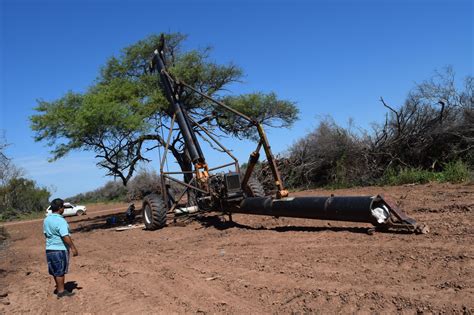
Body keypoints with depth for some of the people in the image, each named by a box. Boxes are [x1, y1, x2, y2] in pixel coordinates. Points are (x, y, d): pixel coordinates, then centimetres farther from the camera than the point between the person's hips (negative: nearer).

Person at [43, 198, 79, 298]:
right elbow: (65, 236, -25)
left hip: (49, 249, 8)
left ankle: (59, 288, 30)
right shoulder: (60, 221, -20)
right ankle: (61, 291, 10)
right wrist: (73, 247, -22)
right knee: (60, 271, 2)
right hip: (60, 249, -8)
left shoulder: (46, 220, 7)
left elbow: (46, 233, 17)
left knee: (55, 271, 17)